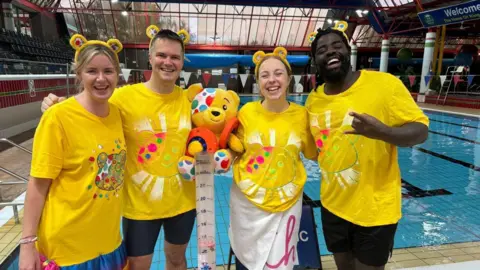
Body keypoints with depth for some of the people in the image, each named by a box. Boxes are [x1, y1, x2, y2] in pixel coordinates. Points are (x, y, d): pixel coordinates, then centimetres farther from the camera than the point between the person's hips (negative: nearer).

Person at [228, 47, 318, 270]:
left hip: (287, 203, 0)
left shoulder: (302, 115, -8)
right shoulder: (247, 112, -10)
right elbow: (236, 152, 1)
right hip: (247, 201, 1)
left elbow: (315, 154, 4)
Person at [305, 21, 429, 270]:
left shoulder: (384, 83, -16)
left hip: (375, 210, -4)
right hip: (332, 205, 5)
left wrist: (383, 131, -32)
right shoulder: (313, 99, 0)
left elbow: (420, 131, -15)